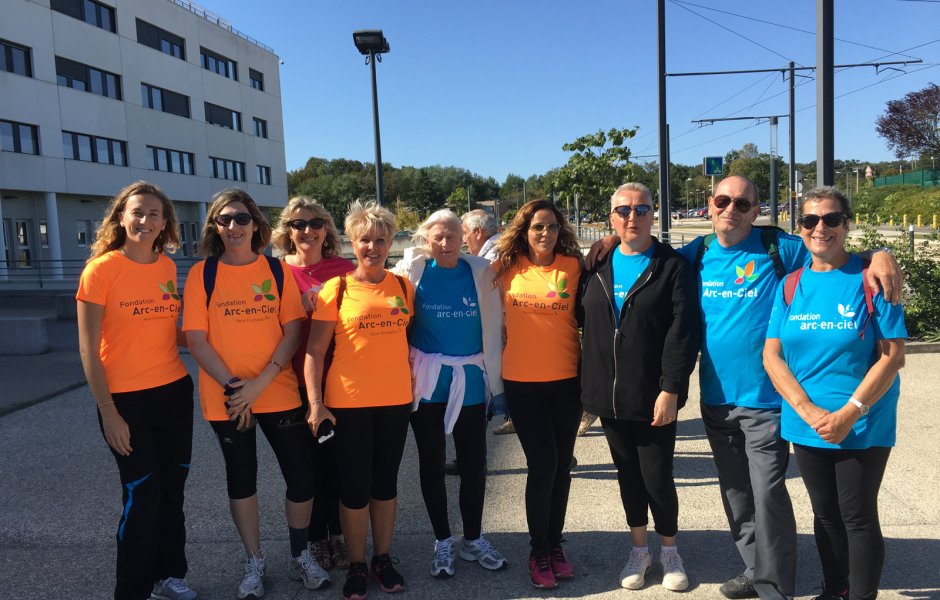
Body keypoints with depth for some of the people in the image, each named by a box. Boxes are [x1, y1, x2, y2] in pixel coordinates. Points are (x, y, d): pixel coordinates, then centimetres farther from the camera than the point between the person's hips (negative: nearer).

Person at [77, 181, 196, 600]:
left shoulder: (168, 267, 3)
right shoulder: (101, 269, -12)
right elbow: (88, 350, -11)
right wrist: (108, 412, -12)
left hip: (174, 393, 5)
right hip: (126, 400, -5)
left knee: (172, 490, 15)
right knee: (142, 497, 4)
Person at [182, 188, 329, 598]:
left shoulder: (277, 270, 0)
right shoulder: (202, 273, -2)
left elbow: (293, 330, -5)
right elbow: (196, 339, -6)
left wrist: (261, 382, -15)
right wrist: (231, 387, -15)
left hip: (279, 393, 1)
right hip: (226, 398, 0)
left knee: (301, 477, 2)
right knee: (241, 479, 13)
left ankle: (300, 557, 26)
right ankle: (254, 564, 31)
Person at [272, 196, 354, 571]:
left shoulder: (345, 270, 1)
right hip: (299, 382, -1)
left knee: (338, 458, 11)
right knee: (310, 460, 11)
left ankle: (340, 535, 30)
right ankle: (316, 539, 29)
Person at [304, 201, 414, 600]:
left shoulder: (403, 286, 3)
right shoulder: (336, 289, -5)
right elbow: (314, 350, -5)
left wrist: (415, 383, 8)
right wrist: (315, 402, -11)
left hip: (395, 400, 3)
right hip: (348, 403, -2)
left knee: (385, 482, 14)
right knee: (354, 487, 7)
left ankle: (383, 558, 30)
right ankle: (357, 565, 25)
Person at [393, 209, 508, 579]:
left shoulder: (481, 272, -2)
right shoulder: (412, 271, -4)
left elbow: (493, 328, 1)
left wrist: (497, 382, 0)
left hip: (470, 381, 1)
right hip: (426, 381, 0)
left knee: (474, 463, 9)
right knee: (432, 462, 10)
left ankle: (473, 539, 28)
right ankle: (442, 541, 27)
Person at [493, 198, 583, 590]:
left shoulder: (573, 266, -4)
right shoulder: (507, 268, -1)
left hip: (566, 378, 1)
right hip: (521, 381, -1)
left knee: (561, 464, 11)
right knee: (542, 464, -2)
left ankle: (555, 544, 29)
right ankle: (539, 552, 18)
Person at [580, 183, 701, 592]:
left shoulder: (672, 267, -6)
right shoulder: (598, 267, 8)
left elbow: (683, 332, -12)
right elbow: (586, 327, 12)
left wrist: (671, 389, -18)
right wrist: (588, 388, 6)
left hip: (654, 397, -4)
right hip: (609, 397, 4)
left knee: (657, 478, 3)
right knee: (628, 474, 15)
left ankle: (669, 551, 28)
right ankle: (639, 550, 33)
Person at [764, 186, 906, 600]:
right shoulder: (791, 284, 2)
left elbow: (892, 355, -11)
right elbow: (772, 354, -1)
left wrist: (849, 414, -17)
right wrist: (809, 412, -12)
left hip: (864, 426, -3)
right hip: (806, 425, 4)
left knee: (858, 518, 5)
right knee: (825, 514, 17)